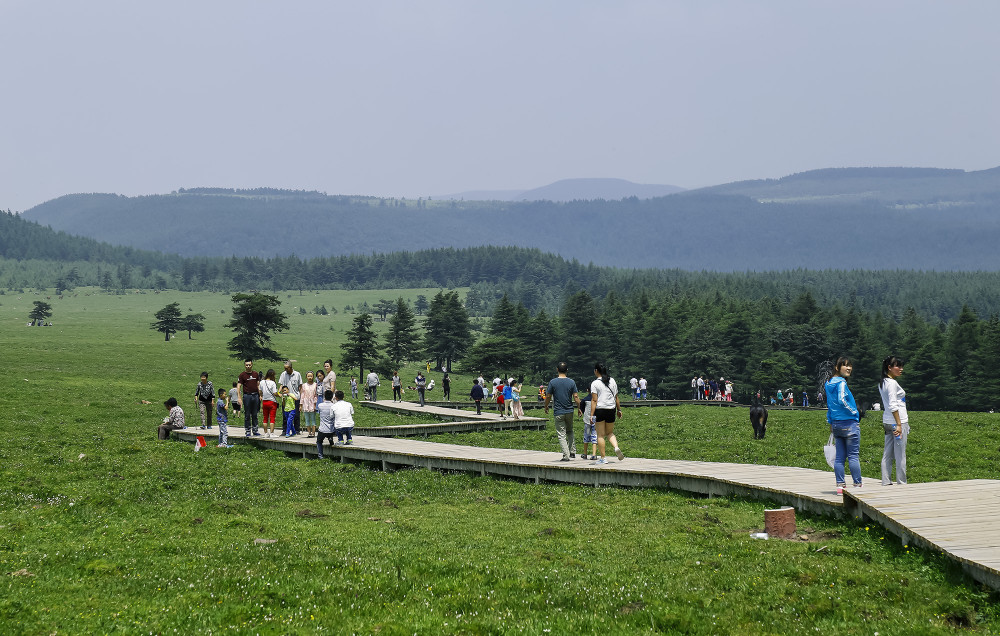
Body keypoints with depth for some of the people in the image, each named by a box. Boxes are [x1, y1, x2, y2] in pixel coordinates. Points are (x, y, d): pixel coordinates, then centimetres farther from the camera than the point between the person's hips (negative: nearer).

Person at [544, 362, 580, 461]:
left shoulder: (553, 382, -8)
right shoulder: (571, 382, -2)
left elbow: (548, 397, -3)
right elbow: (576, 397, -3)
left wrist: (546, 407, 13)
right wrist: (579, 408, 10)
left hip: (558, 412, -3)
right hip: (569, 411, 3)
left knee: (561, 435, 0)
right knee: (570, 431, 22)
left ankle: (566, 455, -5)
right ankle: (573, 452, 18)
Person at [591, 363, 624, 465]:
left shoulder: (595, 383, -7)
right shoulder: (612, 381, 8)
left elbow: (594, 400, -12)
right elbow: (616, 397, 12)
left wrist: (592, 414, -13)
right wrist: (619, 410, 20)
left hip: (600, 409, -5)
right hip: (611, 410, 5)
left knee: (600, 435, 2)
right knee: (610, 433, 18)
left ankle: (603, 458, 2)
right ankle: (616, 447, -9)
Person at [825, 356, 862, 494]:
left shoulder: (829, 383, 12)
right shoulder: (841, 383, -13)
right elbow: (841, 400, -26)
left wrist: (830, 423, 24)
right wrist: (854, 412, -13)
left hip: (836, 424, 8)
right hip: (849, 423, -8)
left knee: (839, 456, 8)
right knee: (853, 456, -2)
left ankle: (840, 485, 7)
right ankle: (857, 485, 0)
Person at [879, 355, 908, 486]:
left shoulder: (882, 383, 15)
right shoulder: (892, 383, -14)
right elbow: (893, 405, -20)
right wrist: (899, 425, -21)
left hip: (887, 421, 9)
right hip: (897, 421, -9)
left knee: (887, 454, 9)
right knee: (900, 454, -4)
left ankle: (886, 482, 11)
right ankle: (901, 483, 0)